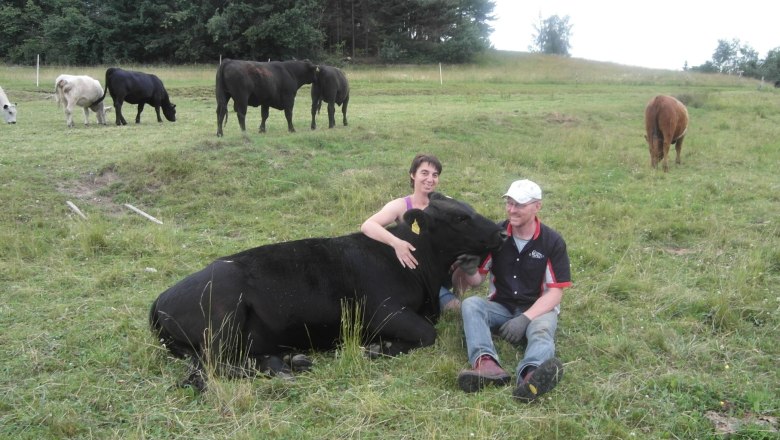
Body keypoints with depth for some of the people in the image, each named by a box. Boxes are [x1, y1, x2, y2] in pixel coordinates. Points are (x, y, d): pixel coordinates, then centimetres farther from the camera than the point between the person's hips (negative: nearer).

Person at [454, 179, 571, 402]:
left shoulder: (552, 241, -7)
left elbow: (555, 292, -9)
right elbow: (476, 279, 3)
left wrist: (525, 318, -22)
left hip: (537, 309, -2)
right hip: (500, 307, 3)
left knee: (541, 329, -36)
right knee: (470, 304, -27)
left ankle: (531, 375, -70)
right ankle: (487, 364, -54)